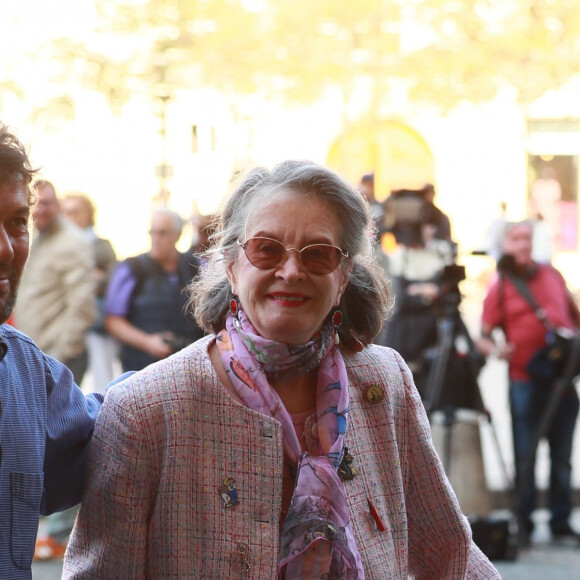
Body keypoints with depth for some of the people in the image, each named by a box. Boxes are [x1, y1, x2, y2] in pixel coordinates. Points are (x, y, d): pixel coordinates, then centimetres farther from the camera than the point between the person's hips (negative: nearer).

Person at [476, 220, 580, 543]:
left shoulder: (552, 276, 11)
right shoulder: (500, 288, 1)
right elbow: (483, 337, 0)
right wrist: (495, 349, -21)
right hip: (524, 380, -3)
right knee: (525, 456, -3)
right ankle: (524, 525, 6)